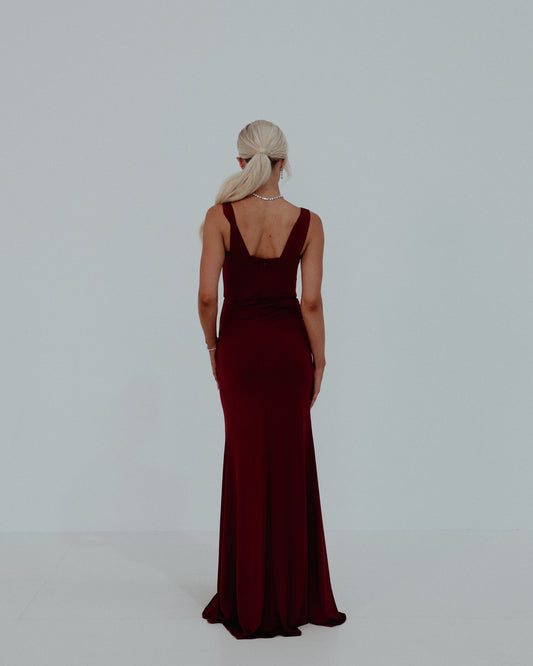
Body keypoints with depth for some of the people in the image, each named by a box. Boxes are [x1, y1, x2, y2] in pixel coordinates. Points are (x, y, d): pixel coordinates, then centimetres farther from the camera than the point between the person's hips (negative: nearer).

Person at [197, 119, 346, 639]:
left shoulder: (220, 217, -8)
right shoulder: (308, 222, -6)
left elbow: (207, 295, -11)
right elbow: (310, 301, -9)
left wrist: (212, 345, 5)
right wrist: (319, 361, 2)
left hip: (239, 346, 0)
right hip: (289, 347, 1)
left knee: (247, 464, 12)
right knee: (290, 465, 13)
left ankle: (250, 602, 21)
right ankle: (290, 595, 23)